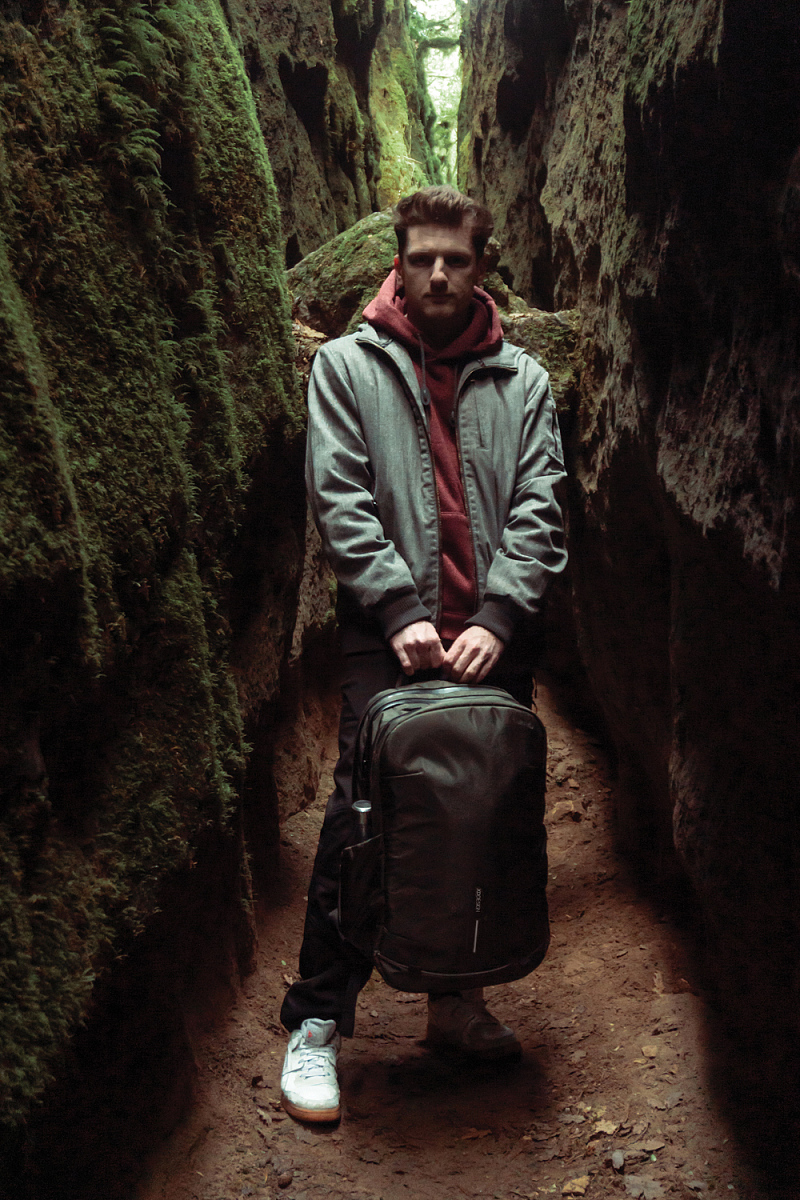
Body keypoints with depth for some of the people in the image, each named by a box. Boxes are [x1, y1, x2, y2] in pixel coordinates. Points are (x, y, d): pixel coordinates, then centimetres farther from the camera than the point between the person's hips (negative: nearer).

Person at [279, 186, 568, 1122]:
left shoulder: (522, 381, 11)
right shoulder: (347, 366, 7)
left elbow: (539, 508, 3)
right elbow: (338, 494, -3)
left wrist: (497, 617, -11)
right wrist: (400, 608, -13)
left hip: (495, 632, 3)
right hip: (388, 631, -2)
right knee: (362, 816, -7)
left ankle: (458, 997, 25)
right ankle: (316, 1021, 5)